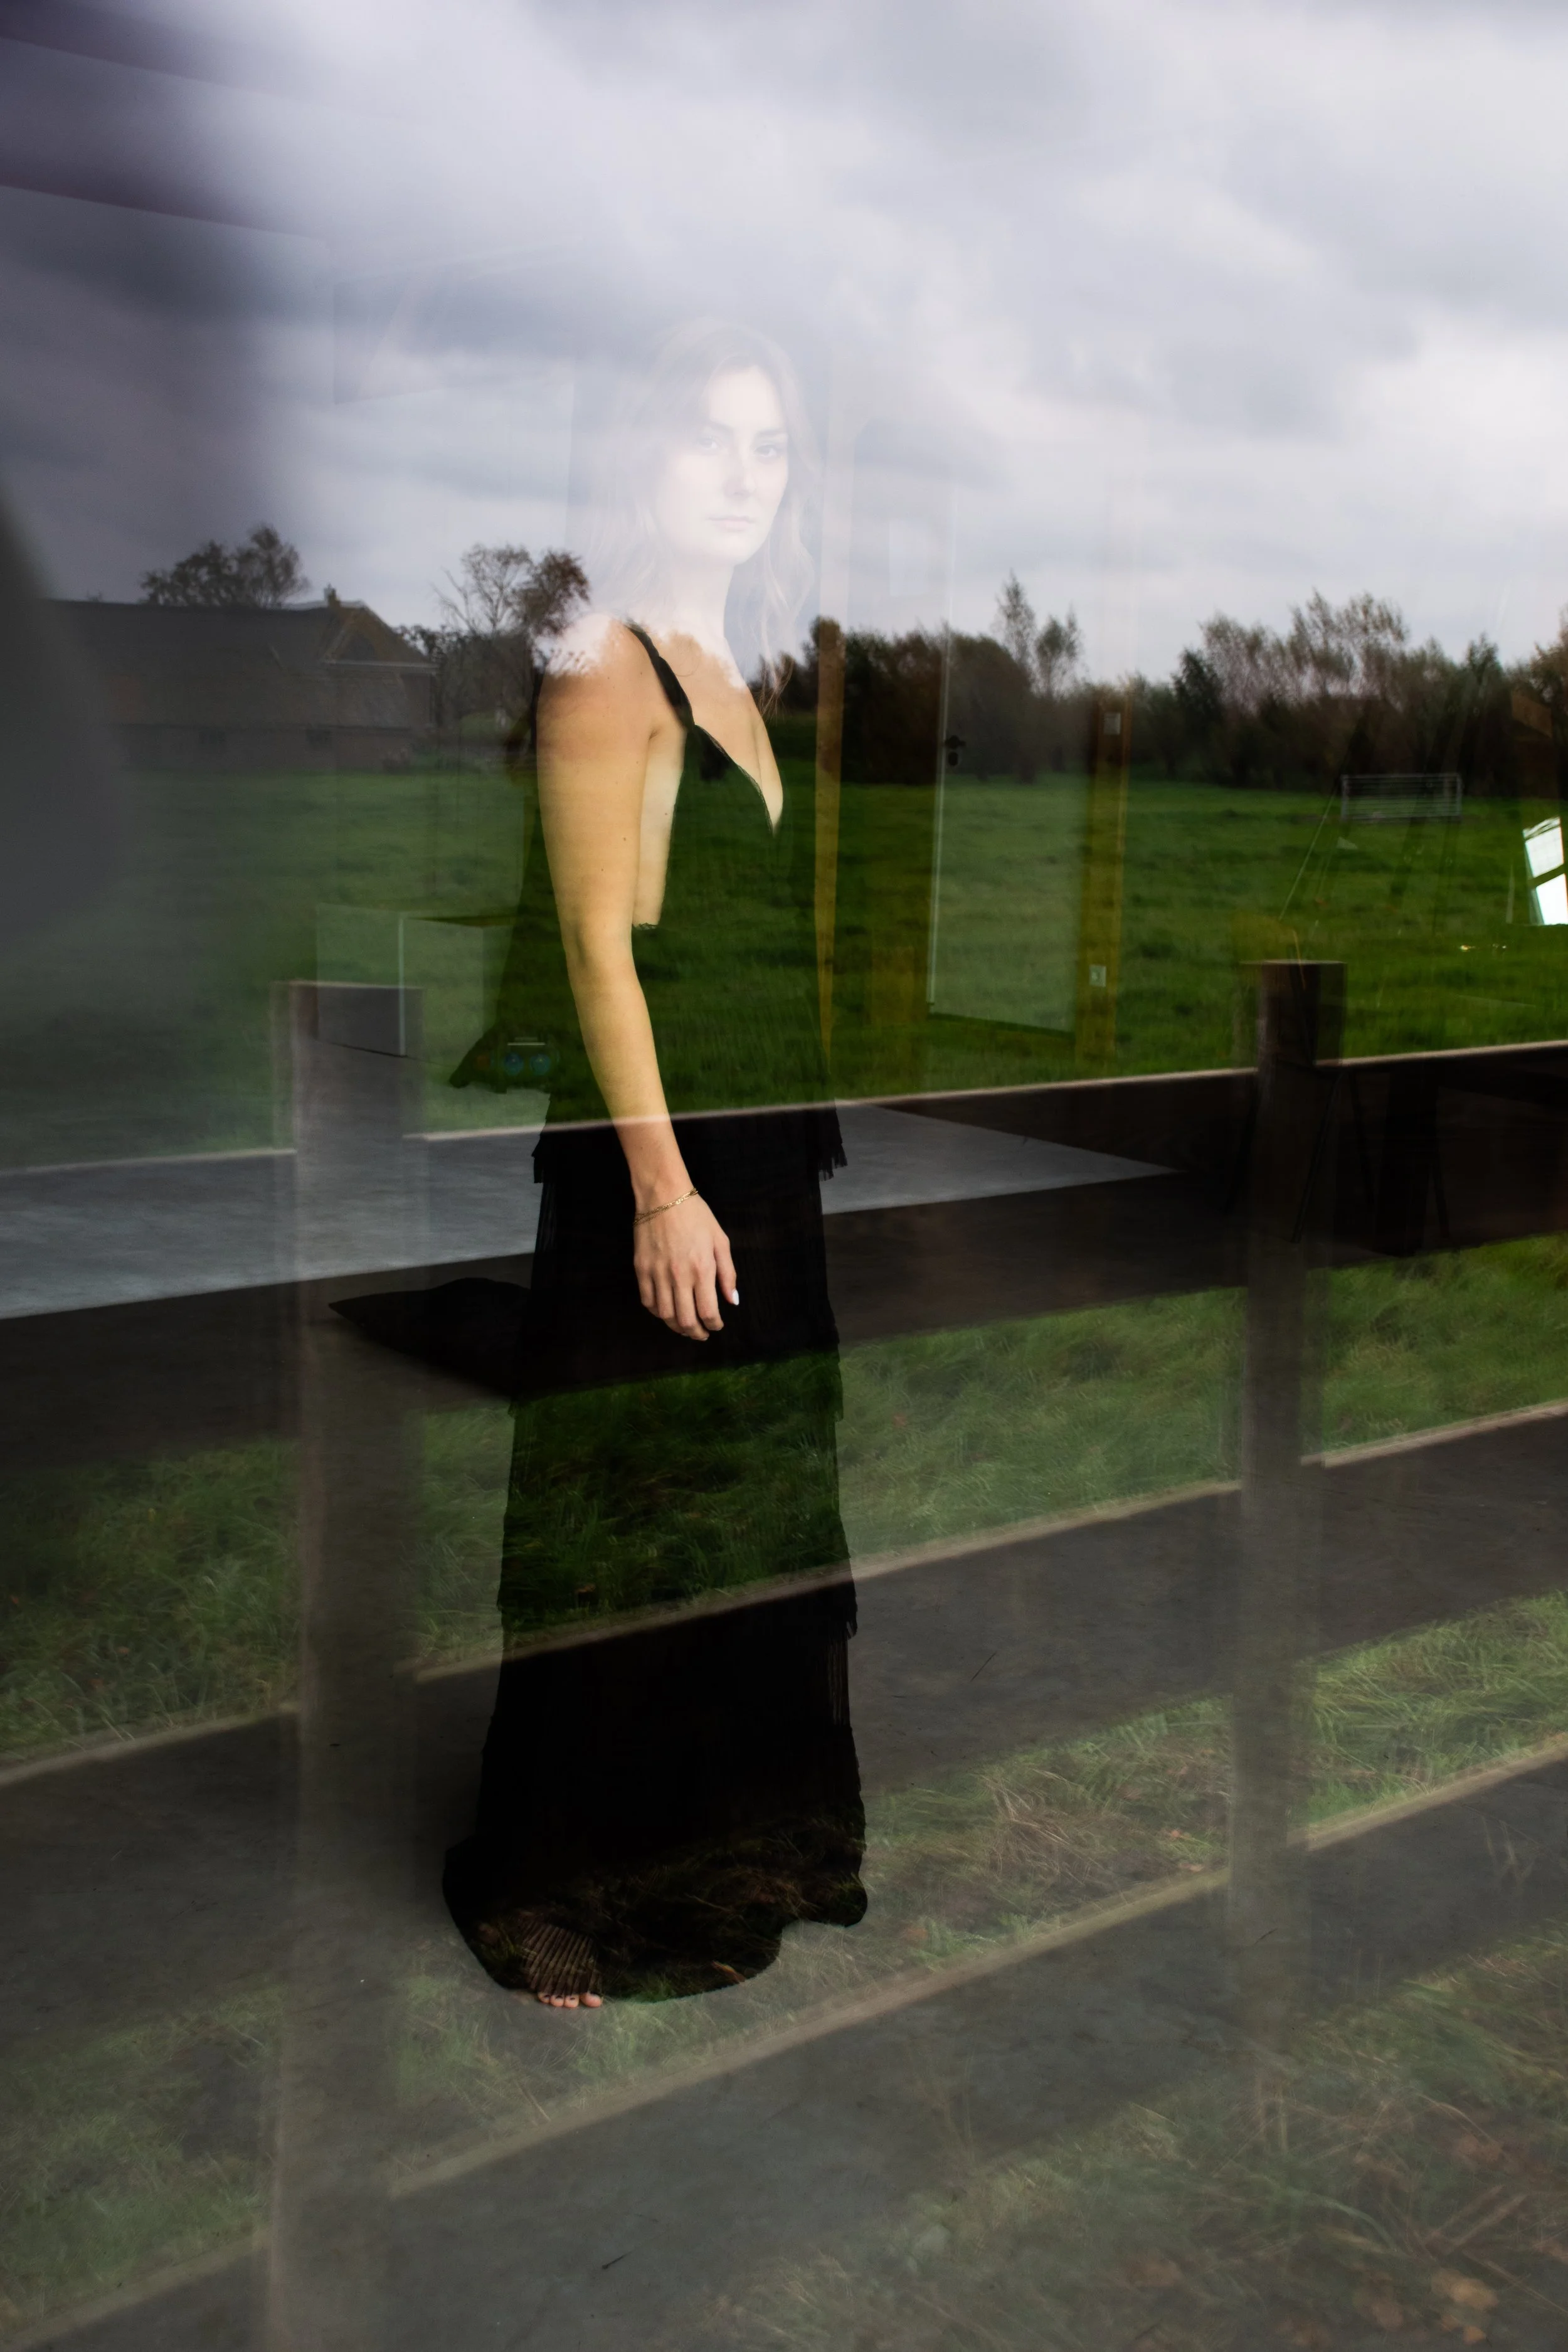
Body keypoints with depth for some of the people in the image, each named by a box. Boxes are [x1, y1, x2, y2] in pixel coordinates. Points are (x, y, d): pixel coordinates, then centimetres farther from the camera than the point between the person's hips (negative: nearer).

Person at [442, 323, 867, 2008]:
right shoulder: (605, 668, -10)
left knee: (759, 1520, 16)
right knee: (632, 1537, 0)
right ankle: (581, 1898, 16)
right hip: (654, 1161, -9)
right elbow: (598, 948, -16)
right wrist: (662, 1186, -20)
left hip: (759, 1159, 9)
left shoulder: (724, 675, 16)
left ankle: (739, 1847, 32)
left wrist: (798, 1154, 16)